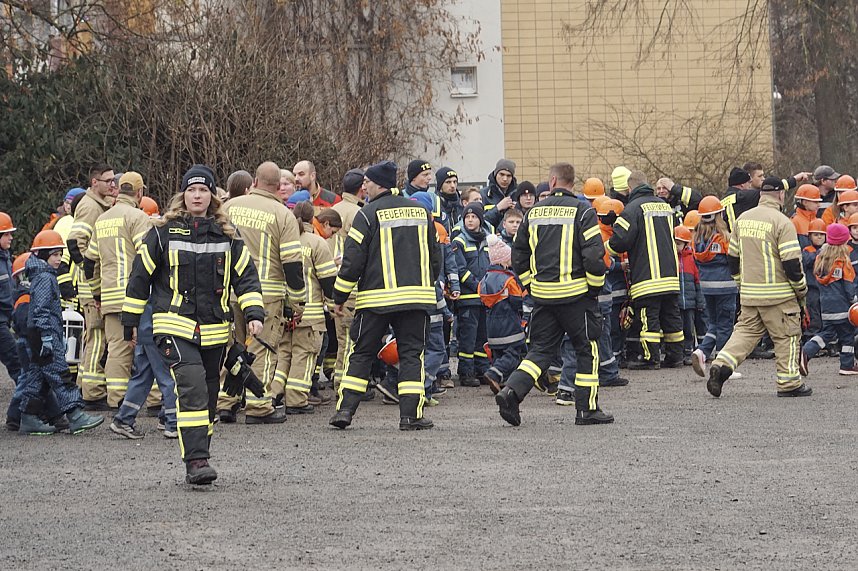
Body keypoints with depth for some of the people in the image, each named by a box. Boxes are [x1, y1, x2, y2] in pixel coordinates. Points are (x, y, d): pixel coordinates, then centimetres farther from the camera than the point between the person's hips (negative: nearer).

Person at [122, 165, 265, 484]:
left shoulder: (227, 236, 7)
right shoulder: (164, 232, -1)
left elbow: (246, 275, 10)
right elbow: (140, 275, 5)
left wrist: (254, 314, -3)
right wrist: (130, 321, 6)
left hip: (214, 330, 4)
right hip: (175, 326, -4)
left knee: (208, 395, 10)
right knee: (192, 388, -20)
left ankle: (198, 459, 22)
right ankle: (195, 461, -25)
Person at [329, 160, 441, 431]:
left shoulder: (368, 214, -5)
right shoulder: (421, 212, 10)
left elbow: (353, 259, -7)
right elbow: (434, 256, 17)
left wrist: (339, 297, 2)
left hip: (376, 297, -3)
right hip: (416, 296, 3)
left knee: (360, 353, 6)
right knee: (411, 353, 6)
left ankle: (345, 409, 1)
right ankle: (411, 415, -3)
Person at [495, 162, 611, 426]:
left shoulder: (535, 212, 7)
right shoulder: (582, 210, -7)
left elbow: (519, 254, 13)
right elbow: (594, 253, -15)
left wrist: (532, 284, 21)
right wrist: (596, 285, -1)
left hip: (542, 293, 4)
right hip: (576, 292, -4)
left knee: (540, 349, 12)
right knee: (587, 349, 8)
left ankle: (512, 390, -7)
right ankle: (587, 409, 9)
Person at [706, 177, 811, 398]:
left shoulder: (743, 219, 7)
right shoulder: (782, 222, -14)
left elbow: (732, 257, 14)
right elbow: (792, 262, -16)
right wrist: (801, 289, -2)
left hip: (749, 293, 6)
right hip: (778, 294, -5)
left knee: (745, 330, 13)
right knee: (786, 336, 6)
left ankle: (722, 365, -6)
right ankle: (789, 383, 9)